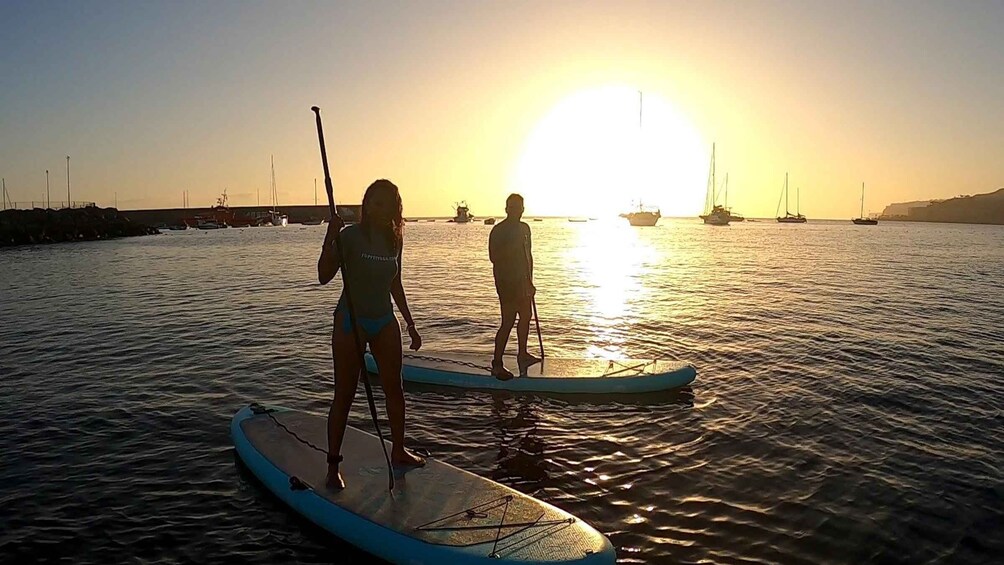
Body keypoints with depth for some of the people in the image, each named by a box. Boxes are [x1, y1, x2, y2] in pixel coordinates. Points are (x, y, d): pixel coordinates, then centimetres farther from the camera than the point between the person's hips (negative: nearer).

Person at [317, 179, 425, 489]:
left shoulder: (394, 238, 5)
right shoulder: (350, 236, -11)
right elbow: (323, 276, -20)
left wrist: (410, 324, 17)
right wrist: (329, 238, -32)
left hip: (385, 320, 6)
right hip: (351, 322, -5)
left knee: (394, 388, 12)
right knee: (344, 395, -1)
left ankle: (398, 451, 28)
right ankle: (332, 465, 10)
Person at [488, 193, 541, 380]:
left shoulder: (524, 228, 13)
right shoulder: (498, 231, -12)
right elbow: (493, 257, -19)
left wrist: (530, 280, 17)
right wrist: (512, 247, -26)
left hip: (522, 280, 8)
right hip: (505, 282, -8)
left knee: (526, 316, 15)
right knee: (508, 322, -9)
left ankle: (522, 354, 32)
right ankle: (497, 364, -2)